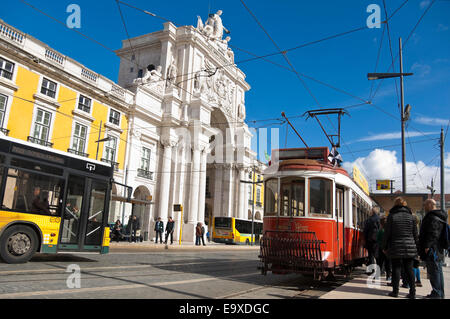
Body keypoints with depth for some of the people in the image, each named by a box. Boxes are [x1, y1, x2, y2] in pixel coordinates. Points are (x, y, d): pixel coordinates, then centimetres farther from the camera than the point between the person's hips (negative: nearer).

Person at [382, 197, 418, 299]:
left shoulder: (391, 216, -4)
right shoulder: (410, 216, 4)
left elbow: (387, 233, -3)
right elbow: (415, 234, 7)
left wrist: (385, 247, 5)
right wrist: (416, 246, 16)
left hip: (396, 247, -3)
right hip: (410, 248, 3)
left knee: (396, 269, 4)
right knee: (409, 269, 8)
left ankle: (395, 291, 8)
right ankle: (412, 292, 9)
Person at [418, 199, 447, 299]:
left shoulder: (432, 217, -15)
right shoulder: (440, 217, 19)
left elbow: (433, 233, -22)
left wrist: (427, 246, -21)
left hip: (432, 250, -10)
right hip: (439, 250, 10)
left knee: (434, 271, -6)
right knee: (438, 271, 14)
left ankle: (437, 293, -3)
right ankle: (440, 294, 21)